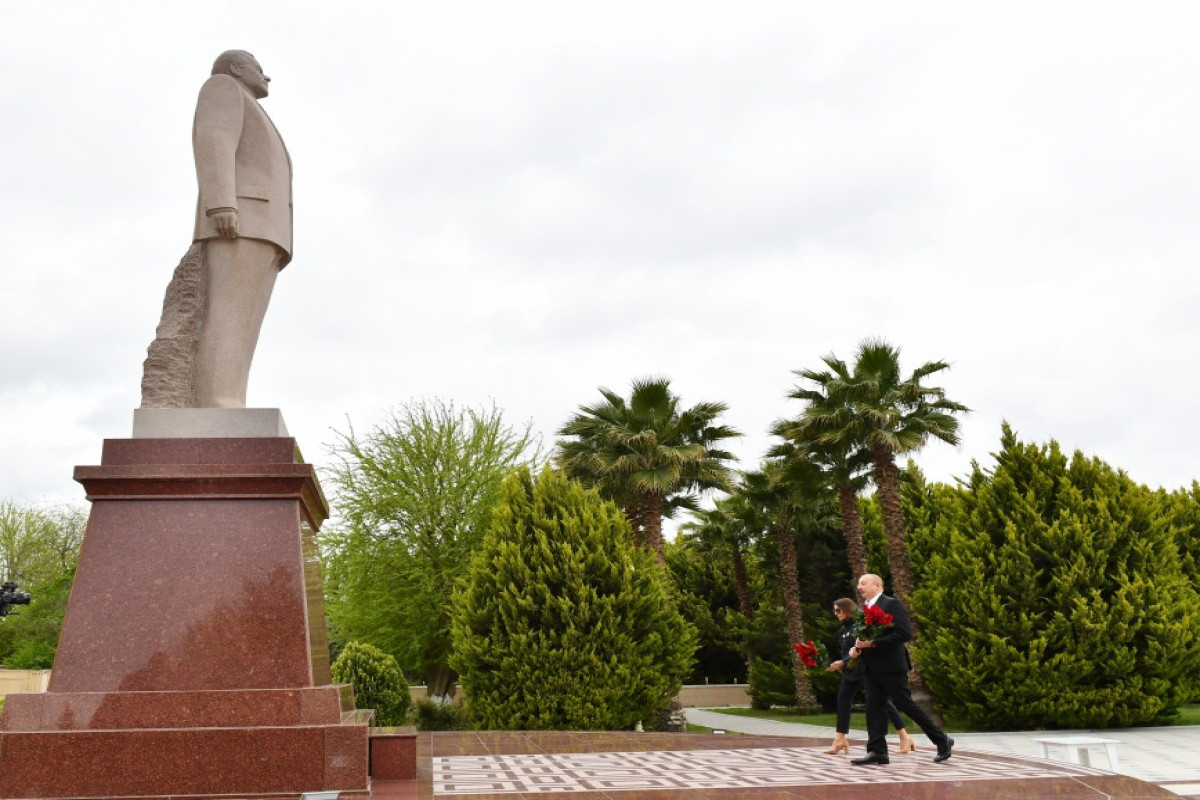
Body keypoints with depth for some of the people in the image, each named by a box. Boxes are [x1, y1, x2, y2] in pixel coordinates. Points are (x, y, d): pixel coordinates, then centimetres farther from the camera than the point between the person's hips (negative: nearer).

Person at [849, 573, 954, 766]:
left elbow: (905, 633, -18)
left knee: (906, 704, -1)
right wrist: (857, 647, 3)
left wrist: (873, 643, -21)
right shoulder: (863, 608, 16)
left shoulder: (892, 605, -9)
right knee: (874, 706, 3)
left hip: (890, 665, -7)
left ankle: (942, 740, 13)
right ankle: (877, 751, 5)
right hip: (870, 668, 8)